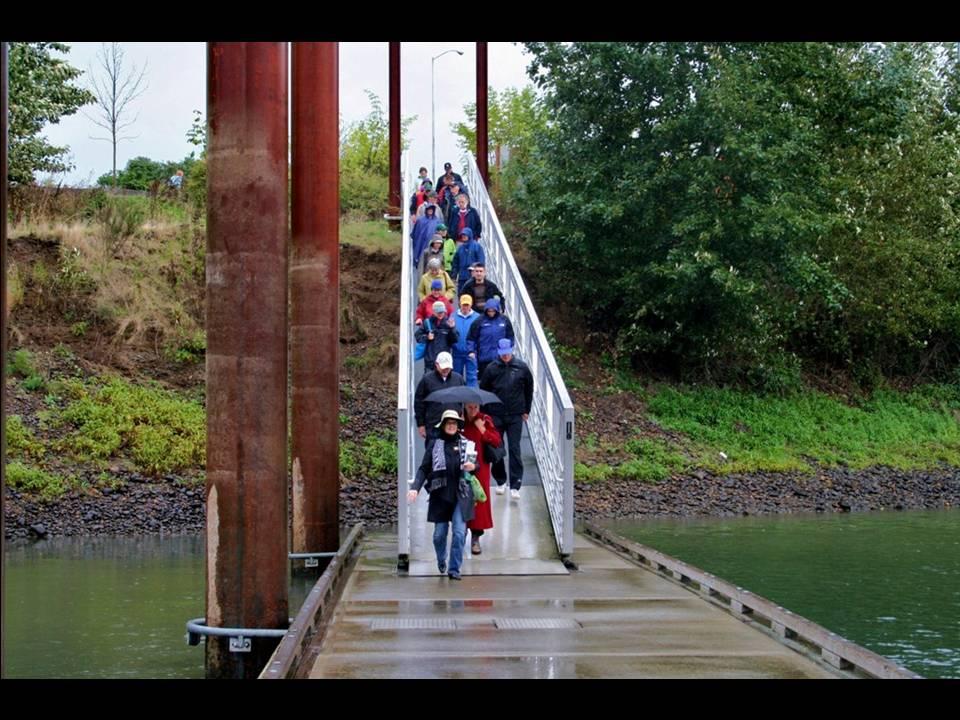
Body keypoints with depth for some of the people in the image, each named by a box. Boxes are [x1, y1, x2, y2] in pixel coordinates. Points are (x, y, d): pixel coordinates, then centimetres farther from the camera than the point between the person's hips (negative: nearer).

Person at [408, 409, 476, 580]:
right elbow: (424, 468, 1)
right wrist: (415, 487, -13)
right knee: (439, 533, 5)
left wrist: (473, 467, -8)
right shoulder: (434, 444, 3)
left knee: (459, 532, -8)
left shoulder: (465, 444, 6)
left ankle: (454, 569, 0)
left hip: (460, 495, 0)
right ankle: (441, 561, 32)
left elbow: (475, 465, 17)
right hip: (440, 494, 0)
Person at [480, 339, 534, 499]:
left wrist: (526, 410, 10)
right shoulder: (491, 369, -4)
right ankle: (500, 481, 24)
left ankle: (515, 486, -4)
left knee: (514, 450, -5)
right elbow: (483, 390, 6)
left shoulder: (521, 368, -3)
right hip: (495, 416, 1)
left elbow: (529, 389, 10)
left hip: (515, 416, -1)